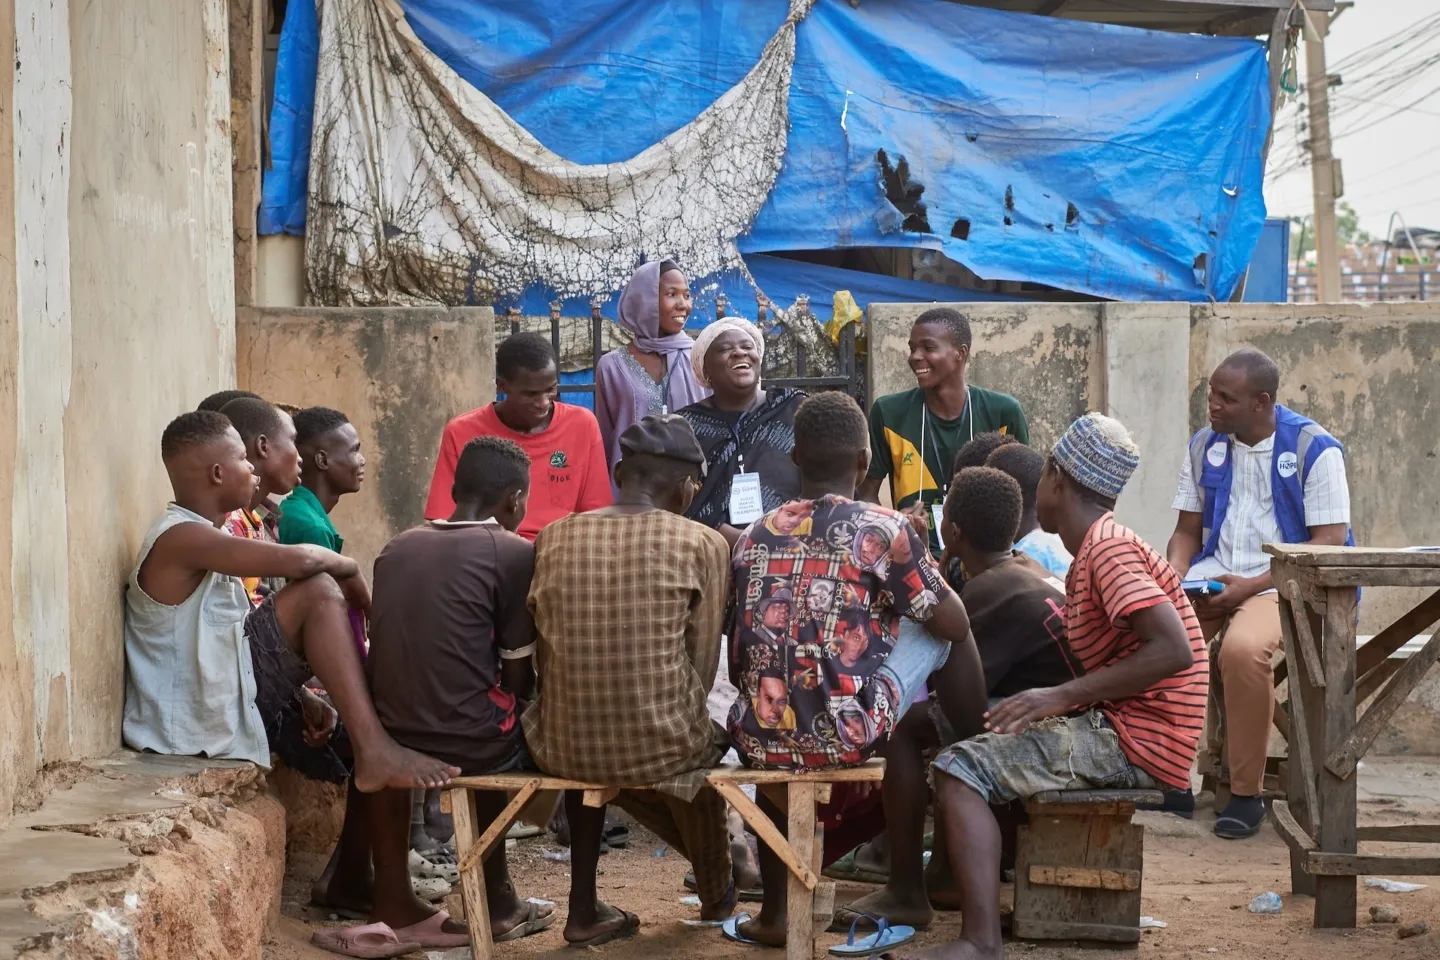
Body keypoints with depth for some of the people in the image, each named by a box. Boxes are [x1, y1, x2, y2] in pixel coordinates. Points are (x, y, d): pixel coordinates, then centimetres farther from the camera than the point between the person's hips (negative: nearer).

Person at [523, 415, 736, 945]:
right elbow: (703, 669, -1)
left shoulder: (553, 538, 4)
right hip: (660, 746, -2)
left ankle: (584, 909, 37)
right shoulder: (702, 545, -5)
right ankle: (716, 890, 53)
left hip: (561, 746, 2)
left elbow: (544, 660, 11)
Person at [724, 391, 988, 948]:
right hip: (843, 738, -4)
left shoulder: (754, 537, 10)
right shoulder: (883, 528, -4)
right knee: (937, 634, 16)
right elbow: (953, 623, 4)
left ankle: (775, 913, 36)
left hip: (758, 744, 4)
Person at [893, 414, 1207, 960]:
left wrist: (1062, 696, -24)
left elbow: (1173, 650, -25)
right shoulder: (1096, 549, 19)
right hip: (1115, 724, 11)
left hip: (1137, 740, -11)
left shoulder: (1108, 550, -13)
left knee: (959, 769, -19)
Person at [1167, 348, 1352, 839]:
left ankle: (1247, 794, -21)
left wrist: (1252, 586, -18)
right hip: (1212, 577, 5)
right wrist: (1173, 579, -7)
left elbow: (1330, 543, -10)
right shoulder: (1205, 445, 9)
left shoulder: (1314, 449, -7)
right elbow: (1187, 532, 15)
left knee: (1242, 648, -36)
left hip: (1284, 581, -5)